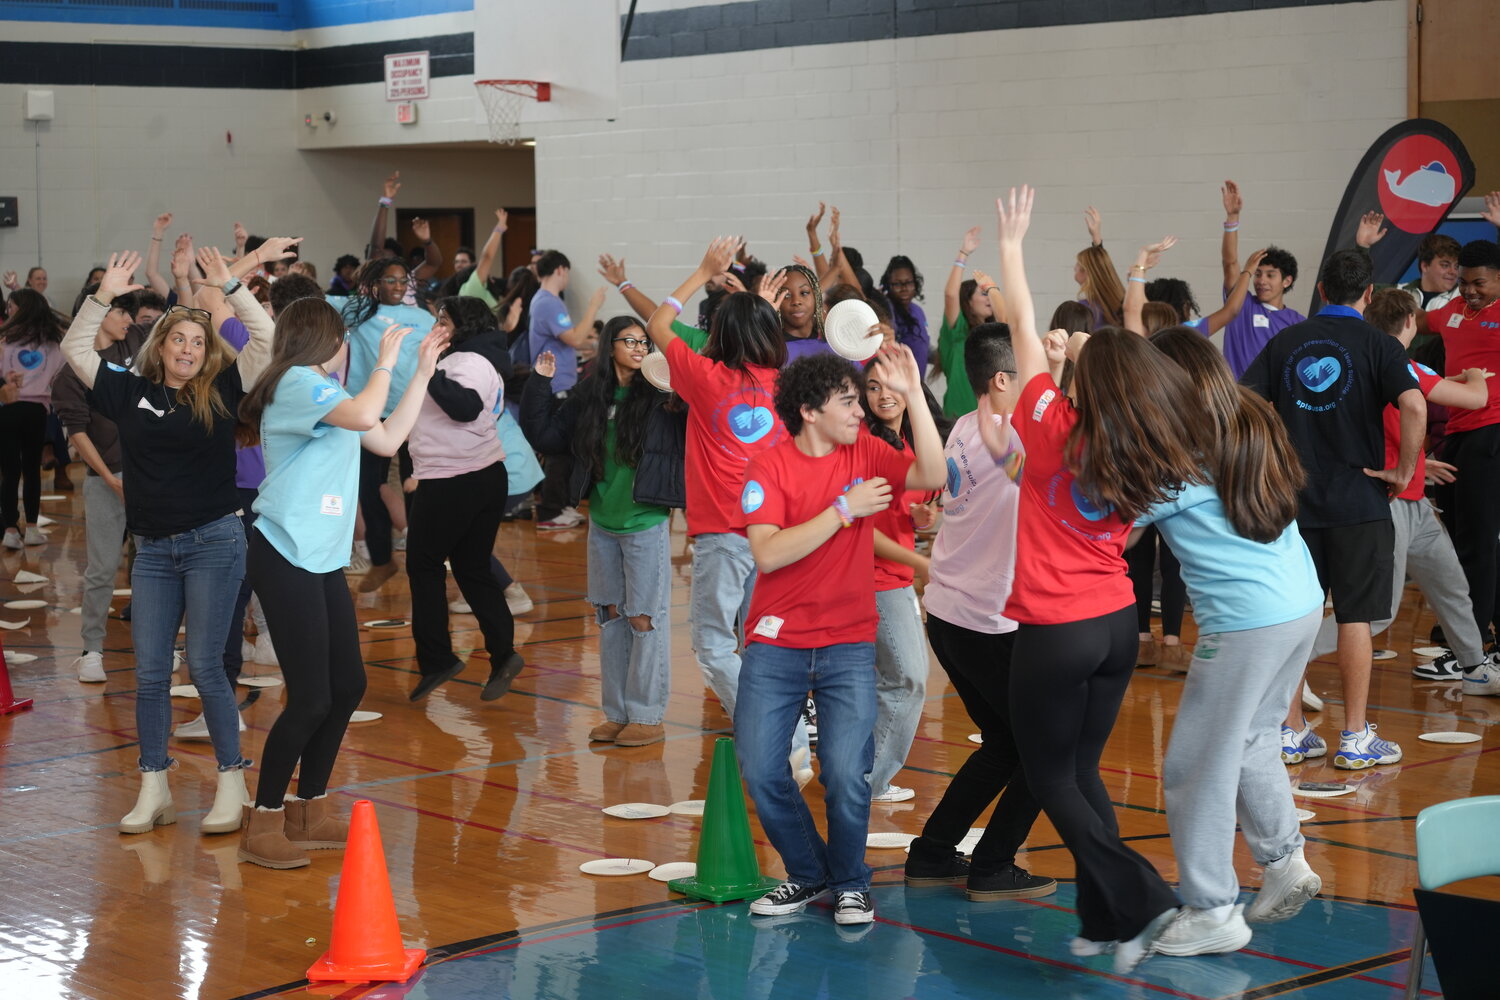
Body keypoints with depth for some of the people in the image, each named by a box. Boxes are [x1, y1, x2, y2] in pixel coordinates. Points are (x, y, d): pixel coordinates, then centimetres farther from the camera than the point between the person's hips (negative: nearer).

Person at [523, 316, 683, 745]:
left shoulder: (662, 395, -8)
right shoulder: (589, 397, 5)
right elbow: (547, 433, 12)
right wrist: (541, 384, 5)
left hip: (645, 524, -5)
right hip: (602, 523, 5)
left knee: (644, 619, -1)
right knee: (610, 615, 11)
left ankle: (648, 717, 7)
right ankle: (617, 713, 21)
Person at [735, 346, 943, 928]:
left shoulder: (866, 453, 1)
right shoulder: (768, 469, -7)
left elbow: (932, 476, -15)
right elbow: (767, 554, -19)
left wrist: (913, 393, -21)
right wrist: (845, 509, -18)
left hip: (848, 644, 1)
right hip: (776, 641, -1)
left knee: (847, 776, -10)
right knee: (761, 771, -2)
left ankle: (850, 883, 15)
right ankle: (808, 874, 21)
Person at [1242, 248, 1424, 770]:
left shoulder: (1286, 342, 5)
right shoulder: (1377, 345, -5)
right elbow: (1414, 406, -20)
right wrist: (1404, 472, -10)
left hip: (1292, 500, 3)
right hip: (1358, 502, -3)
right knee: (1355, 616, 3)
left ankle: (1290, 733, 14)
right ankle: (1356, 737, 6)